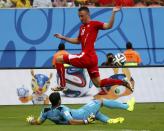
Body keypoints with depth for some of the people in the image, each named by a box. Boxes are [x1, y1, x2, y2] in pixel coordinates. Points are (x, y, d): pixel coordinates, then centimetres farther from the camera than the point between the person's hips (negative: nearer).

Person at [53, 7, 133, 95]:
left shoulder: (94, 24, -3)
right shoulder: (82, 27, 21)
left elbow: (109, 26, -15)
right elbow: (78, 41, 34)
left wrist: (113, 13, -26)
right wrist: (63, 38, 29)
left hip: (86, 57, -9)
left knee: (59, 59, -4)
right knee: (98, 83, 9)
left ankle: (62, 85, -6)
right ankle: (122, 82, 7)